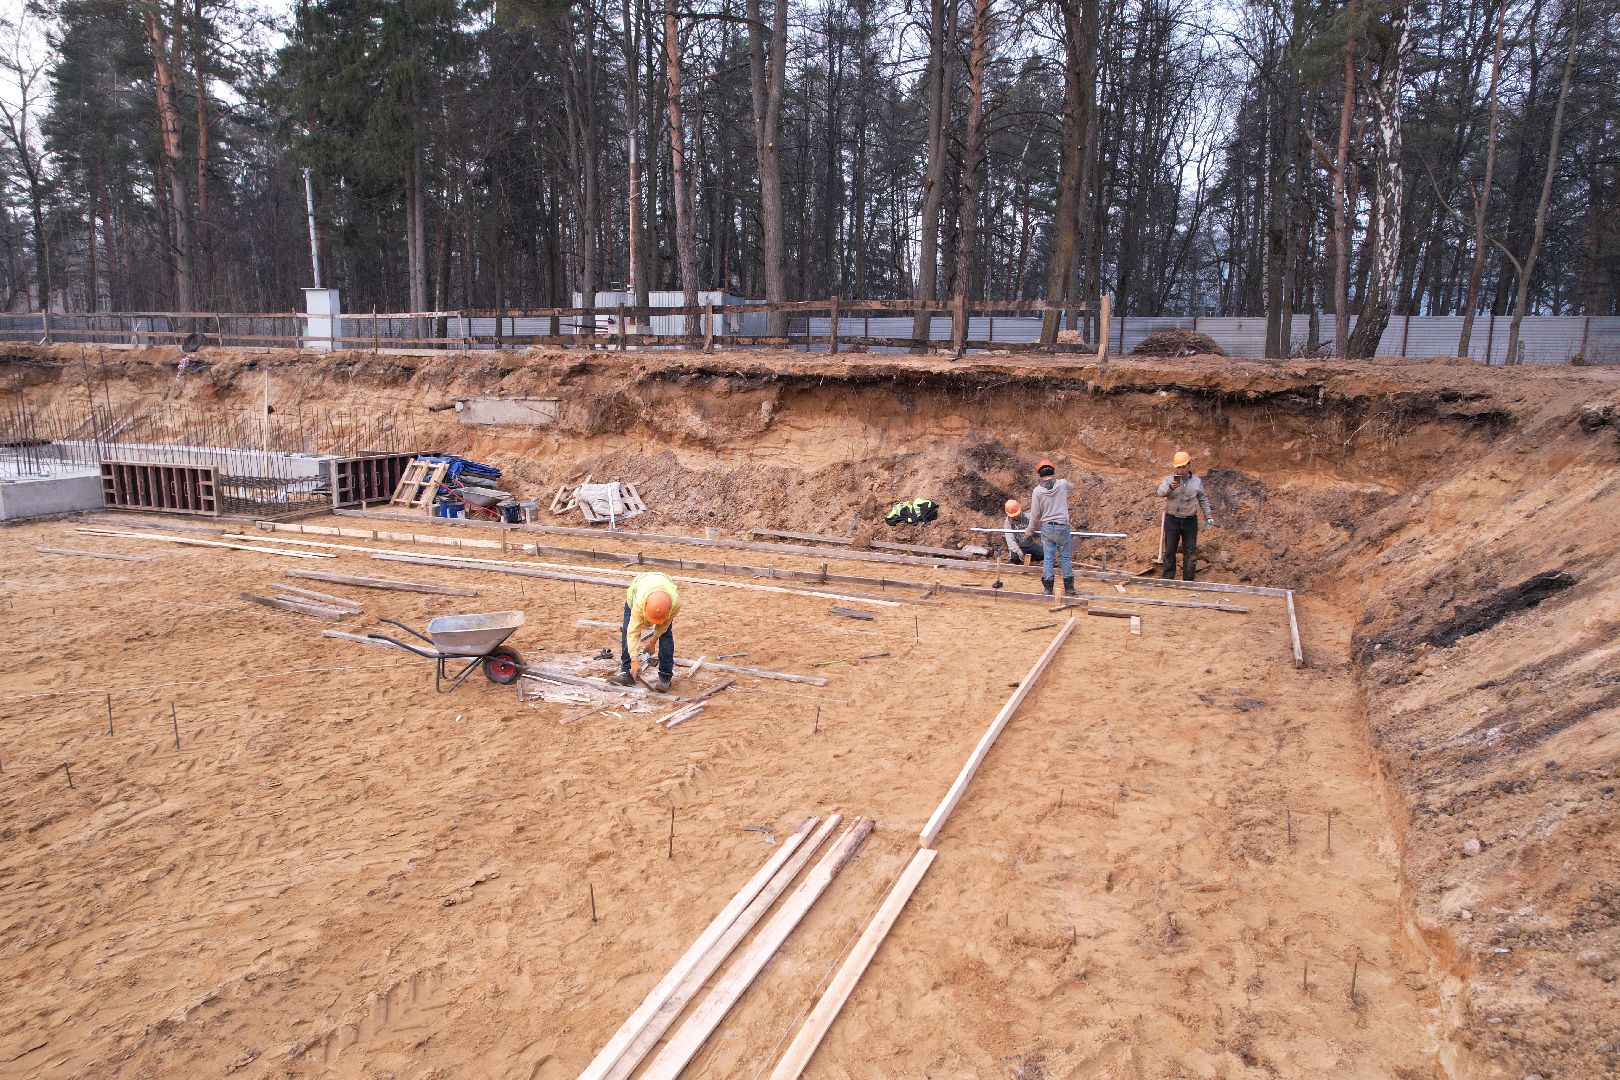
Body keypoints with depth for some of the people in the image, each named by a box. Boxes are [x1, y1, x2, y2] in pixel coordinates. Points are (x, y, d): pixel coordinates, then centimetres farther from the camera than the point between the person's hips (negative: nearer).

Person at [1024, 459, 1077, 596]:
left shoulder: (1037, 490, -7)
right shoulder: (1062, 484, -6)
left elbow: (1035, 514, -2)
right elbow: (1072, 487, 21)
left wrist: (1030, 530, 12)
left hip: (1046, 527, 0)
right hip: (1062, 527, 0)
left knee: (1047, 558, 6)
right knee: (1065, 557, 9)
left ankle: (1048, 589, 9)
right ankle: (1069, 589, 13)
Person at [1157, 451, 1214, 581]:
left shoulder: (1197, 482, 6)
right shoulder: (1169, 480, -2)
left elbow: (1203, 499, 16)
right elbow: (1160, 492, -21)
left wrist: (1208, 515, 10)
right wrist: (1170, 488, -41)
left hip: (1190, 521, 1)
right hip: (1172, 520, -1)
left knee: (1190, 552, 4)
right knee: (1169, 551, 5)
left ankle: (1189, 580, 12)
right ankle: (1167, 579, 12)